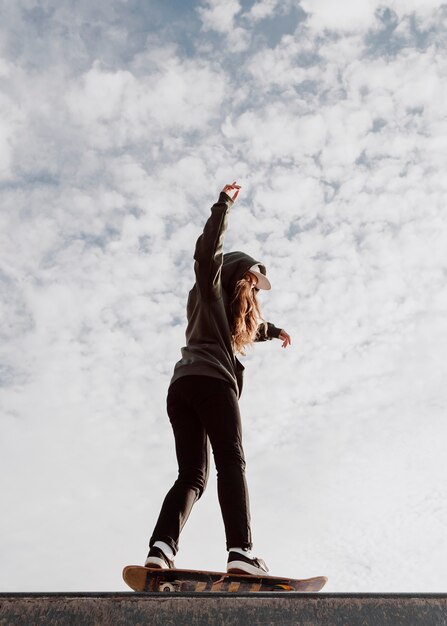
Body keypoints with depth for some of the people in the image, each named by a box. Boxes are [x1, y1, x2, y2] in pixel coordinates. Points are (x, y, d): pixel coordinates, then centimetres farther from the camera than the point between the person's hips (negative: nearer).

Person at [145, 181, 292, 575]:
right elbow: (208, 250, -3)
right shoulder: (212, 286, 16)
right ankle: (241, 551, -29)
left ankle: (161, 548, -22)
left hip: (181, 385, 8)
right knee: (231, 462, -17)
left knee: (192, 475, -4)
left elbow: (246, 328, 59)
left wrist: (273, 330, 70)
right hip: (211, 379, -8)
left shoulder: (228, 310, 39)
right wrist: (225, 205, -1)